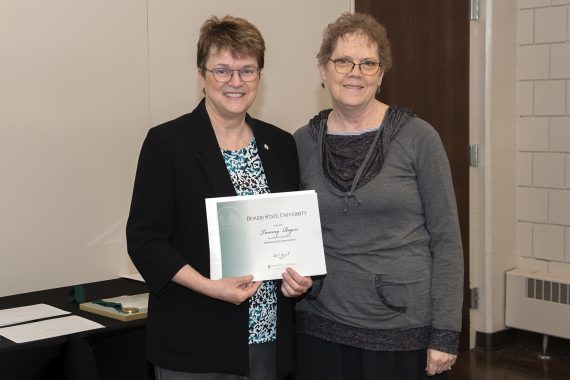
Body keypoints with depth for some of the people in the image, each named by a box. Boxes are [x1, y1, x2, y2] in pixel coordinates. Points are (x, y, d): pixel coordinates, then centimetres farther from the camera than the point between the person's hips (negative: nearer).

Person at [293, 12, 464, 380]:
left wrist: (445, 332, -8)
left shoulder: (418, 137, -7)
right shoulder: (304, 142, 2)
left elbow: (446, 239, -6)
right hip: (321, 326, 3)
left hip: (404, 329, -2)